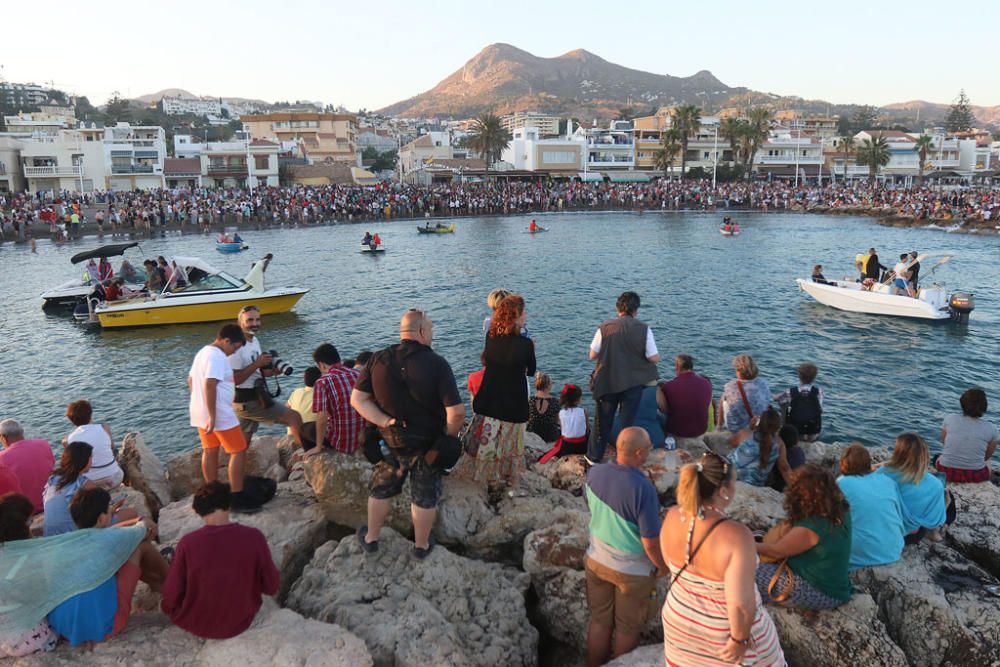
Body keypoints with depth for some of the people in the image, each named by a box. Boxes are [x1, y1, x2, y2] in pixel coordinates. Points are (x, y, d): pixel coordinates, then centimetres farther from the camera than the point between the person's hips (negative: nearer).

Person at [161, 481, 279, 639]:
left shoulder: (188, 543, -22)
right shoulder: (254, 538, -21)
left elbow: (171, 595, -11)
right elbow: (271, 587, -10)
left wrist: (167, 607, 12)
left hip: (196, 625, 0)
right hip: (240, 622, 1)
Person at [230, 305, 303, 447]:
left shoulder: (255, 340, 11)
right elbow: (234, 379, -24)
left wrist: (271, 372, 2)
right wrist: (256, 364, -26)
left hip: (255, 397, 9)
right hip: (246, 401, -9)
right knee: (294, 417, -6)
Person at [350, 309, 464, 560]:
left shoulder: (379, 359, -10)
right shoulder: (437, 364, -22)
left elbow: (357, 399, -11)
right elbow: (457, 412, -26)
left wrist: (385, 421, -13)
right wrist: (449, 437, -8)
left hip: (391, 442, 3)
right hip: (428, 445, -3)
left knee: (381, 491, 24)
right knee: (425, 497, 18)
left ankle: (370, 539, 41)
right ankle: (421, 546, 34)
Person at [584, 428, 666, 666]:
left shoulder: (594, 473, -14)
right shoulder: (643, 488, -31)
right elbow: (650, 542, -24)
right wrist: (663, 567, -5)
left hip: (596, 560, 5)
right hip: (632, 570, -5)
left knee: (599, 622, 23)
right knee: (627, 629, 19)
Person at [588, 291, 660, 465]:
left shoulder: (605, 328, -9)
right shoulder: (643, 329, -11)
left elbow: (593, 355, -5)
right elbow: (654, 358, -11)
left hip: (607, 382, 1)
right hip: (633, 383, -1)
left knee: (604, 420, 16)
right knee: (628, 422, 12)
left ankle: (594, 457, 28)